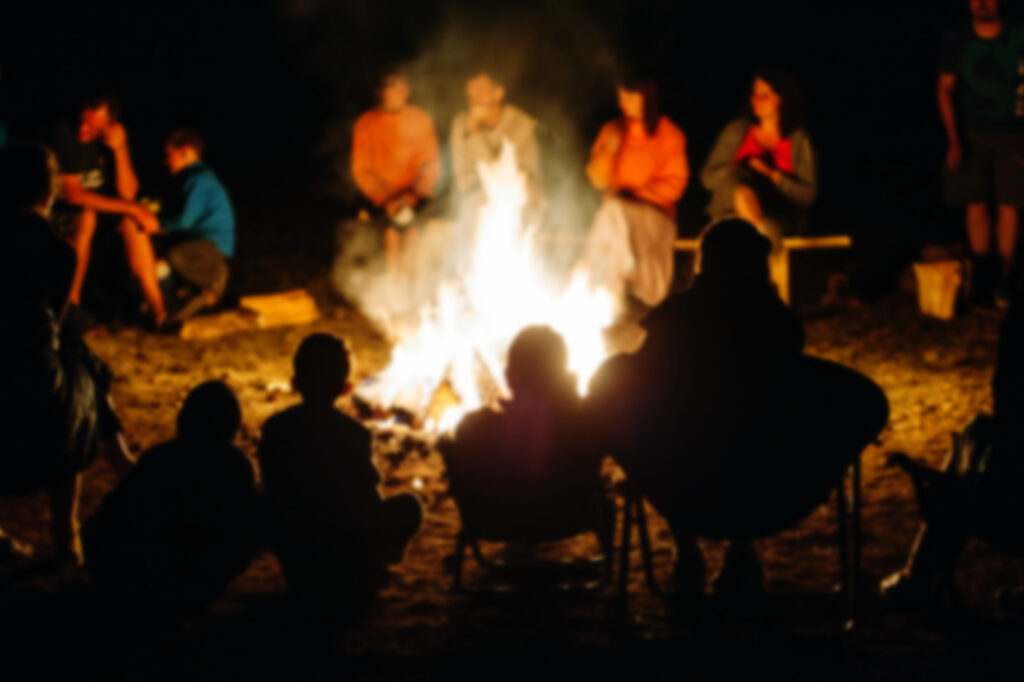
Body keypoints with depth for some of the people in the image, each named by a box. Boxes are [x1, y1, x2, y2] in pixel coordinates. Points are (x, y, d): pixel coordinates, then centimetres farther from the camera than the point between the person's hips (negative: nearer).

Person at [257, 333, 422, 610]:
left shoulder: (274, 429, -6)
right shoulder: (351, 433, -18)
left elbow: (275, 497, 5)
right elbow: (368, 506, -10)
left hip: (292, 557, 5)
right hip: (343, 552, -5)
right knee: (408, 506, 19)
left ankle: (307, 583, 23)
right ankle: (356, 584, 16)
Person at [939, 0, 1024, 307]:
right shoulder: (956, 39, -4)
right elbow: (945, 90, -2)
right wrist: (954, 140, -11)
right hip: (972, 133, 1)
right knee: (976, 205, 3)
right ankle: (982, 276, 12)